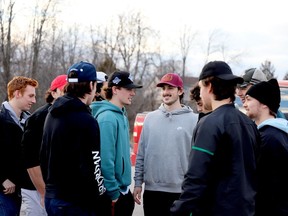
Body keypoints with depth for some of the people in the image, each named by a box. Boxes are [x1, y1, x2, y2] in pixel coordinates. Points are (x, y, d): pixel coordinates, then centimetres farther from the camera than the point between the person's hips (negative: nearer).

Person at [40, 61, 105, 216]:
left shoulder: (52, 114, 11)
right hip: (75, 203, -9)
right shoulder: (86, 121, -17)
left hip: (51, 197, 9)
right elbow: (92, 167, -20)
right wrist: (100, 191, -4)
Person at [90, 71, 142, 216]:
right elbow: (105, 159, -24)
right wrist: (113, 193, -21)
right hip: (110, 195, -9)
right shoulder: (107, 118, -19)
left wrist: (123, 188, 18)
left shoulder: (122, 115, 11)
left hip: (123, 190, 9)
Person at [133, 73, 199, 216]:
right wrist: (138, 182, 6)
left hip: (181, 191, -3)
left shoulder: (193, 120, -4)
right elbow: (141, 154, 9)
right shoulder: (150, 118, 8)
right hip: (152, 189, 3)